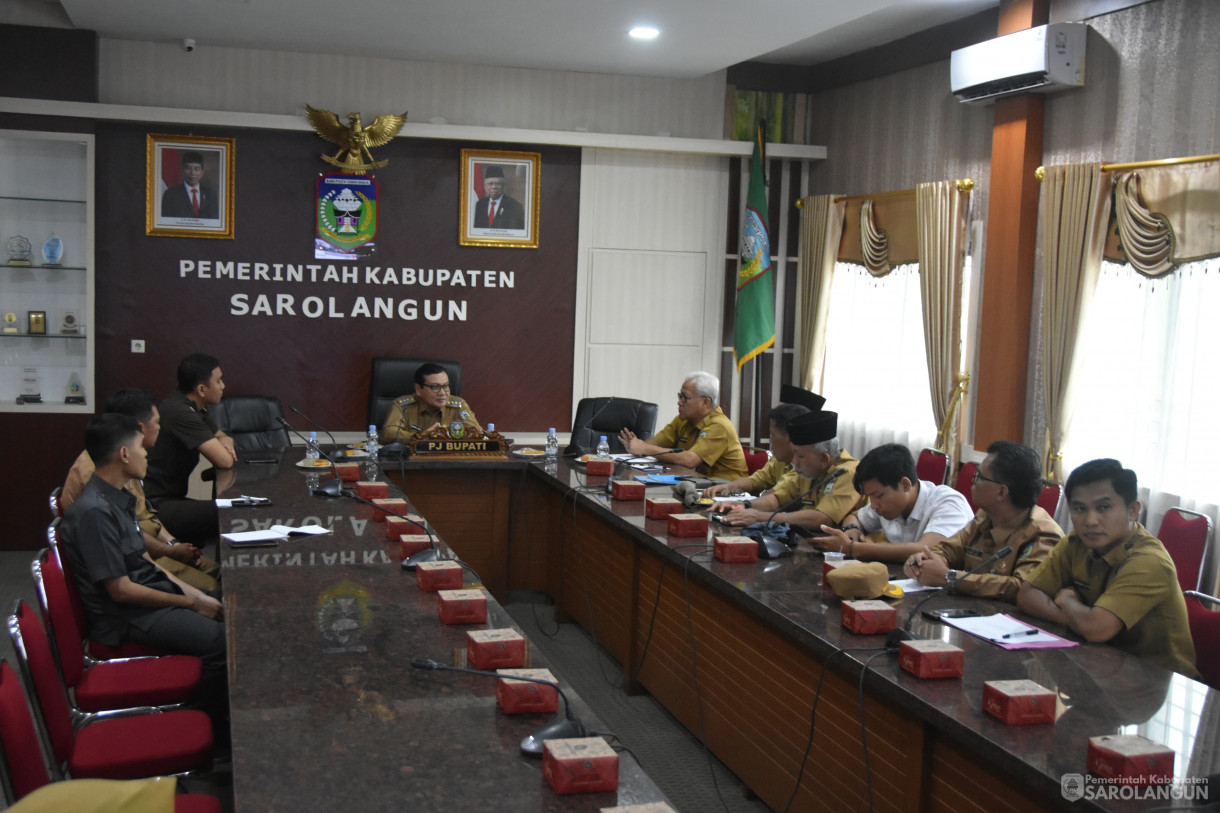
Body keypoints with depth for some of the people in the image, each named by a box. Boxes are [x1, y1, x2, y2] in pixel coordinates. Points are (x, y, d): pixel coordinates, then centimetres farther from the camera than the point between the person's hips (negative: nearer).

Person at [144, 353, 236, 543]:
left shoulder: (193, 408, 11)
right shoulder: (181, 413, -20)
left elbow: (223, 437, 25)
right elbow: (224, 461, -23)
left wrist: (225, 443, -1)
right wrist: (222, 450, 1)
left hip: (170, 499, 10)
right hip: (155, 506, -10)